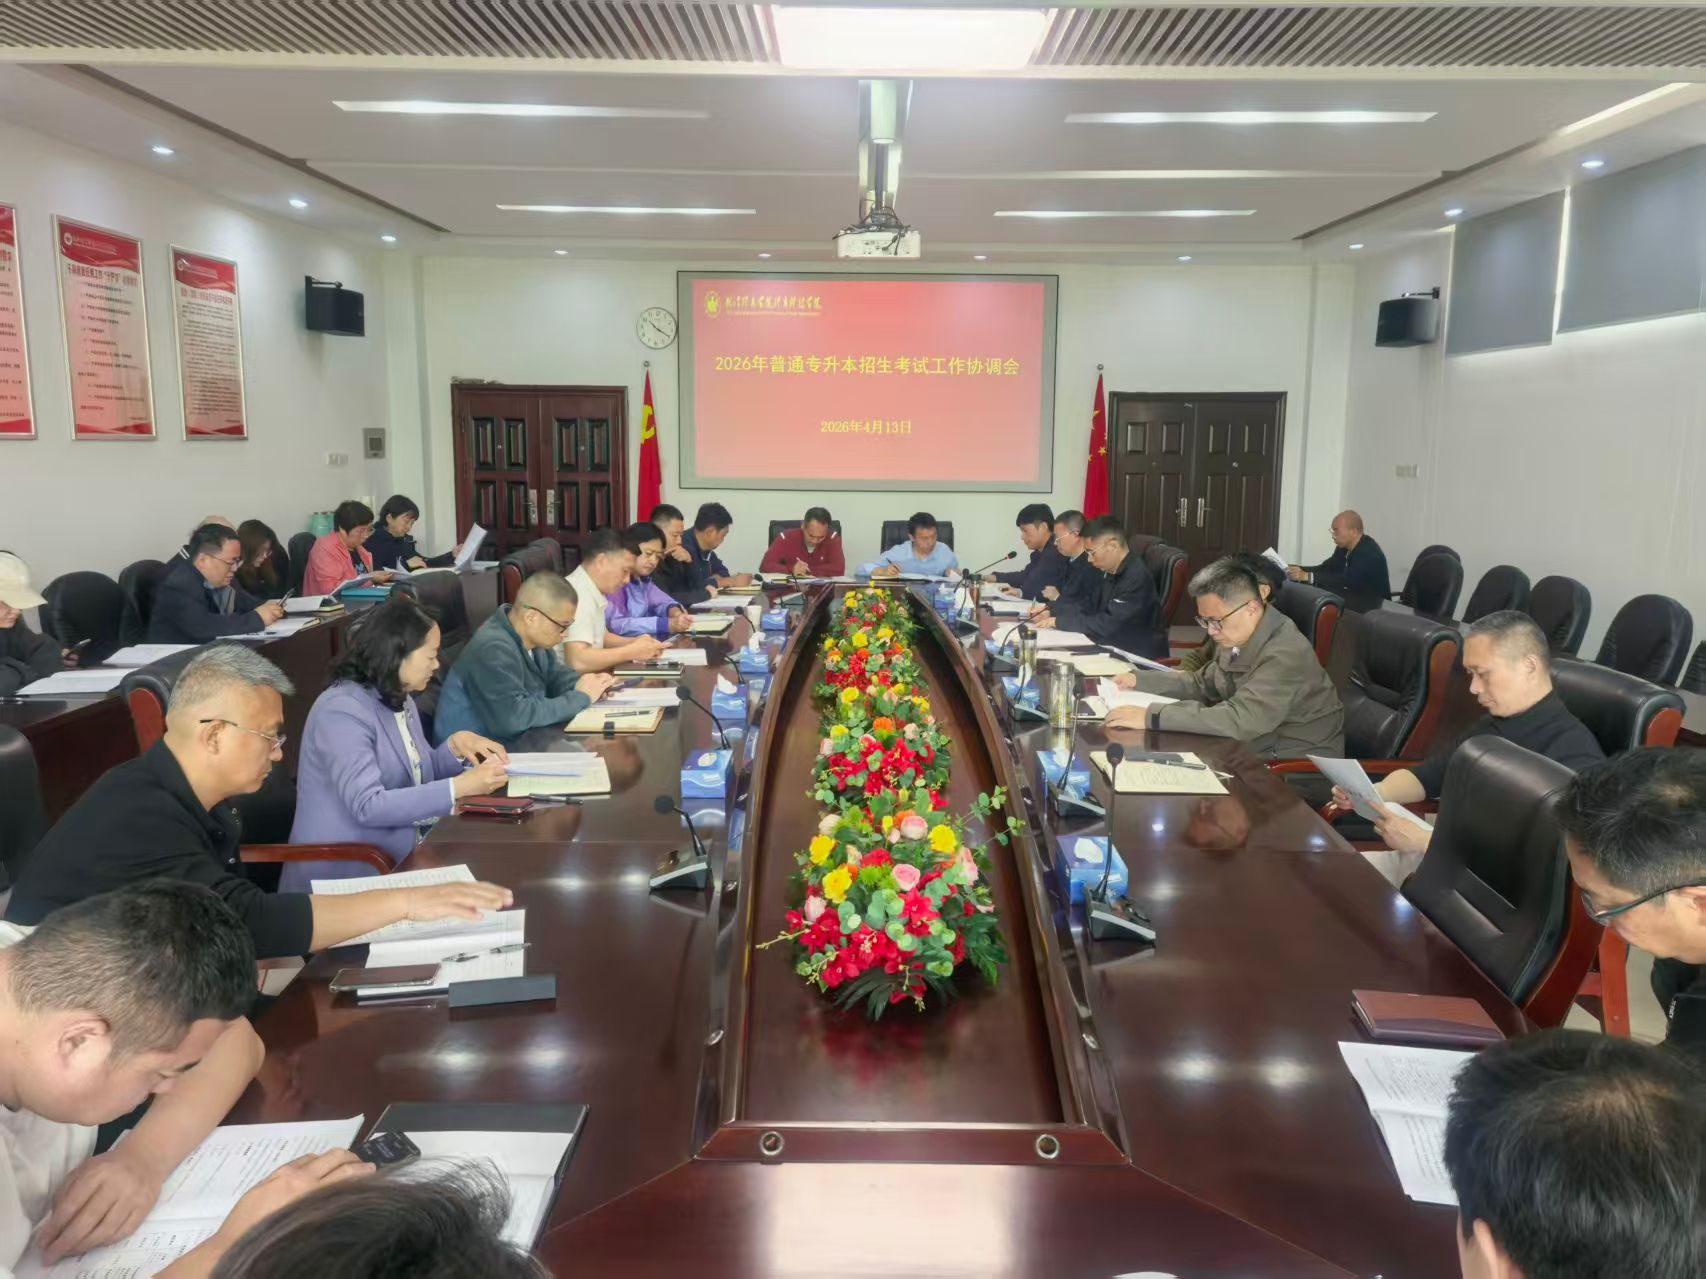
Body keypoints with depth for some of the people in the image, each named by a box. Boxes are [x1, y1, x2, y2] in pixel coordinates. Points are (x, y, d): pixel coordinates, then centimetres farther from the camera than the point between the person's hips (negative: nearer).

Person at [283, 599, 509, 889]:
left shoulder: (399, 699, 8)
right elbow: (367, 806, -27)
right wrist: (459, 787, -26)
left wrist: (454, 746, -4)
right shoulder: (342, 710, -19)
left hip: (400, 859, 8)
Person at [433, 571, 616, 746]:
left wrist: (585, 684, -4)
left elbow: (555, 674, 18)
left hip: (518, 742, 8)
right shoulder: (493, 649, -26)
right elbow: (515, 715, -34)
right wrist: (581, 697, -23)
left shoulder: (530, 636, 1)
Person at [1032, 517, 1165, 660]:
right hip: (1115, 649, 7)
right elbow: (1092, 605, 14)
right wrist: (1051, 611, 1)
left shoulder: (1137, 577, -23)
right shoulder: (1111, 571, 4)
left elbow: (1108, 624, -26)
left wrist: (1059, 621, -20)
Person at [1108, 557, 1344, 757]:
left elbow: (1239, 720, -35)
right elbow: (1202, 684, 16)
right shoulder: (1238, 638, 0)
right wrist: (1139, 680, 4)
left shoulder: (1285, 654, -27)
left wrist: (1152, 717, -35)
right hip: (1258, 750, 8)